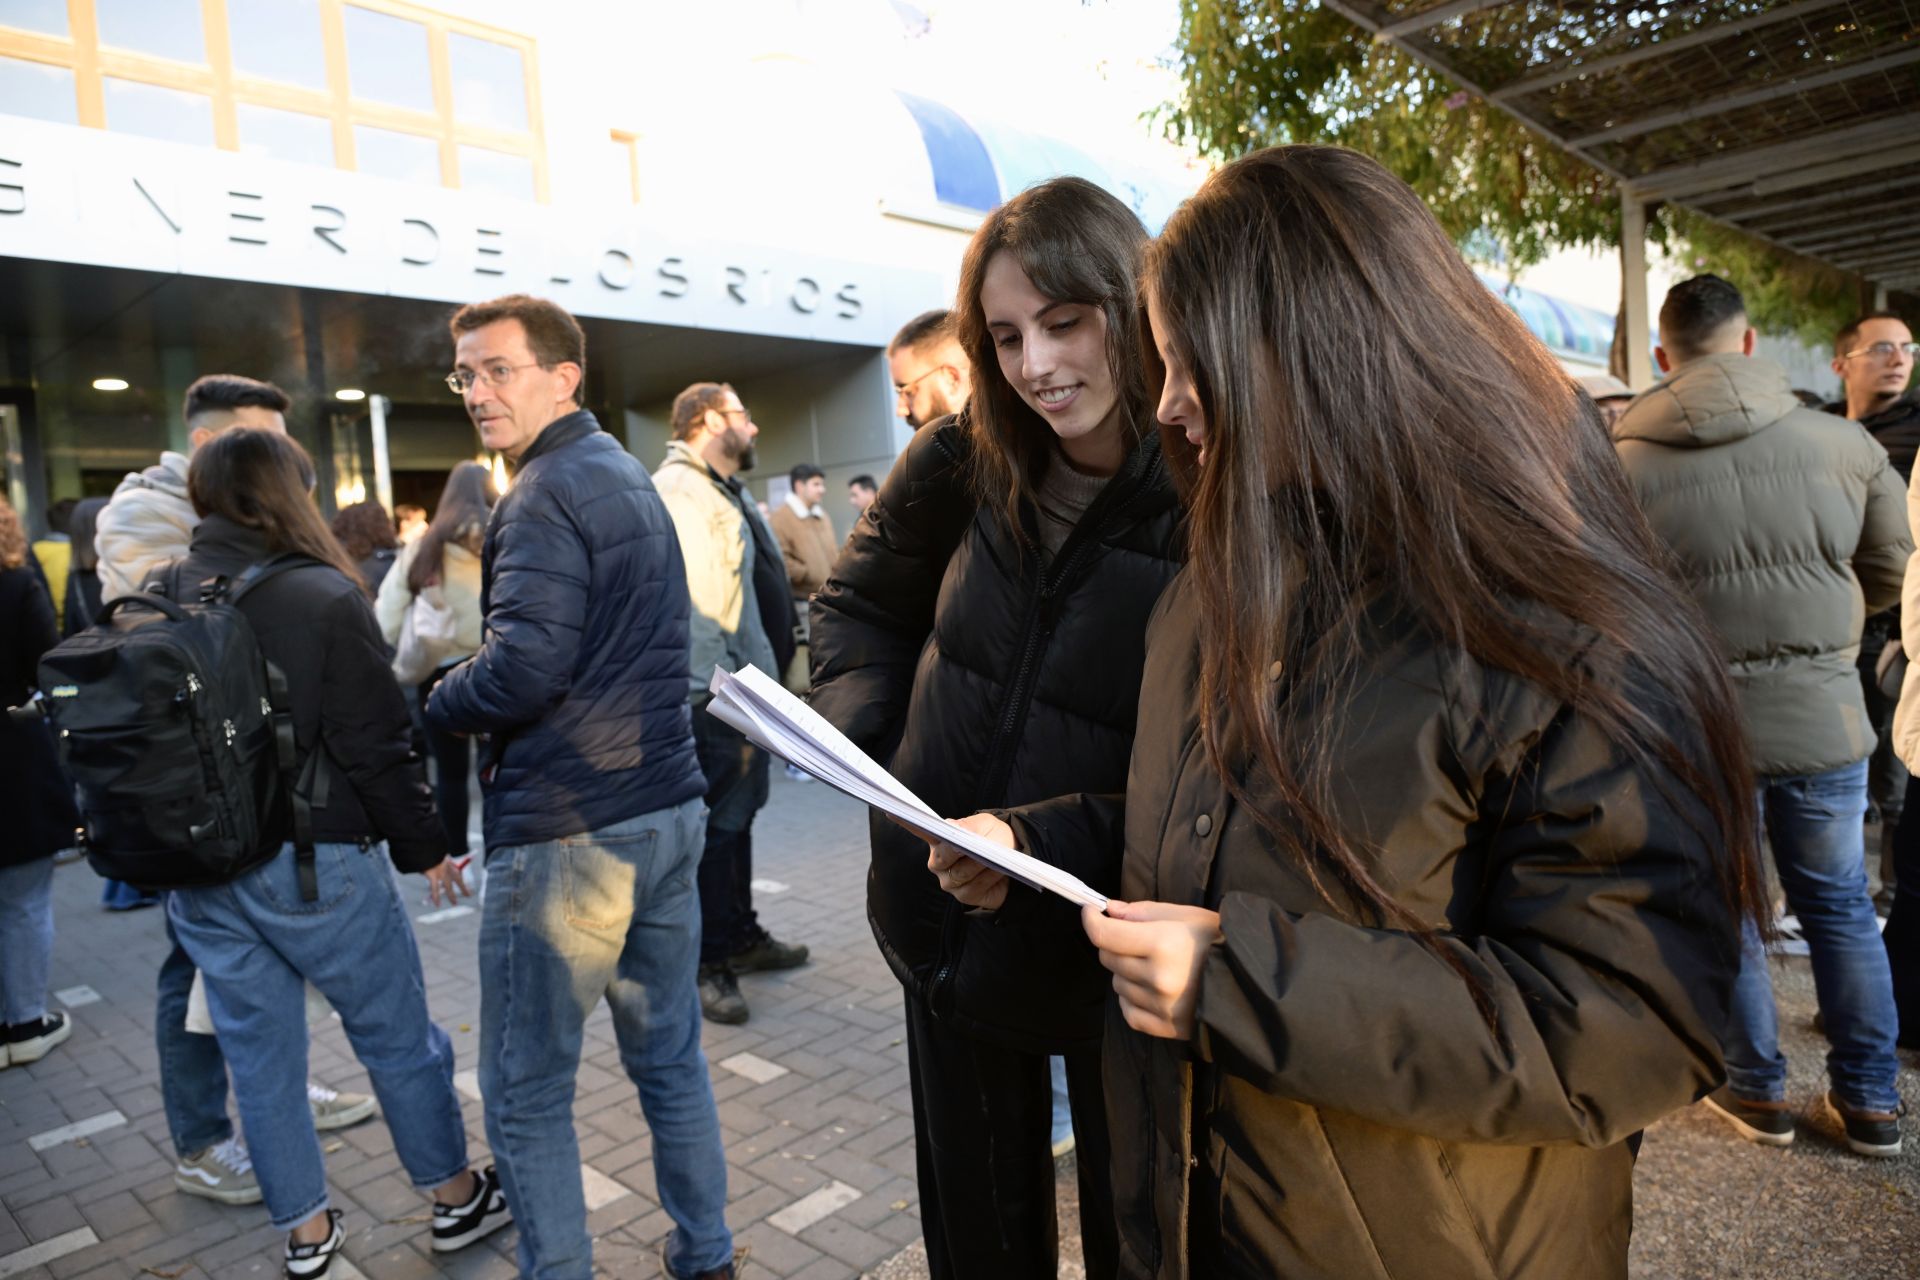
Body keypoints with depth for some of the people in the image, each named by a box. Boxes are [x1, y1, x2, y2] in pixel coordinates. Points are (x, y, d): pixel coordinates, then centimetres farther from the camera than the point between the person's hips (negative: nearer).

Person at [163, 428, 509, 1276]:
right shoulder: (323, 598, -15)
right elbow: (377, 745, -14)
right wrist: (425, 848, -3)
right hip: (314, 862, -5)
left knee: (258, 1052, 15)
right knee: (397, 1037, 11)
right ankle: (456, 1198, 27)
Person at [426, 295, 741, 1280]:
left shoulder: (546, 495, -13)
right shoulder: (632, 479, 15)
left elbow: (523, 669, -23)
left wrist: (434, 703, -4)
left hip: (568, 834, -9)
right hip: (666, 809, 9)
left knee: (526, 1092, 7)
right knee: (670, 1057, 19)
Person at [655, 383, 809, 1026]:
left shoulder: (724, 491, 19)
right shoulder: (676, 488, -14)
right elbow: (688, 604, -22)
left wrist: (768, 679, 16)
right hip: (715, 697, -10)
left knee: (737, 815, 19)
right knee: (718, 823, -2)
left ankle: (741, 936, 33)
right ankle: (709, 964, 11)